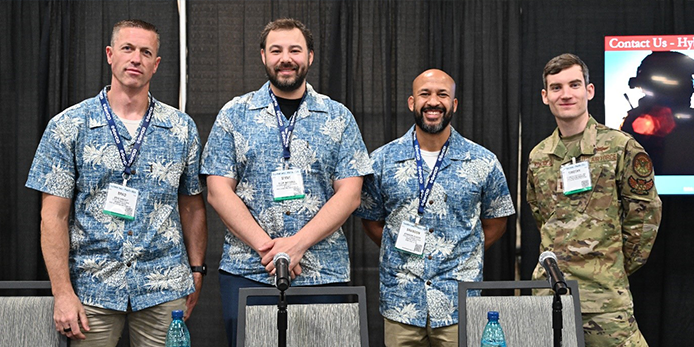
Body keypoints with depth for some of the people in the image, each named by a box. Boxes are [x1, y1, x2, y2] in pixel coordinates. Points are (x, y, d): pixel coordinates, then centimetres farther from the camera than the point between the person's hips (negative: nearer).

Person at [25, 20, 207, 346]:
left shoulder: (182, 128, 4)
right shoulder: (67, 127, -2)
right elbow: (54, 216, -4)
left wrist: (196, 270, 4)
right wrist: (62, 293, -9)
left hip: (164, 289, 2)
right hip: (92, 289, -1)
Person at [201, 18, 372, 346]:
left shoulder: (338, 118, 6)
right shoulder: (234, 114, 6)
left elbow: (349, 194, -1)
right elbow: (219, 191, 0)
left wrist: (297, 243, -13)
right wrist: (265, 246, -12)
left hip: (323, 273, 0)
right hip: (246, 271, 0)